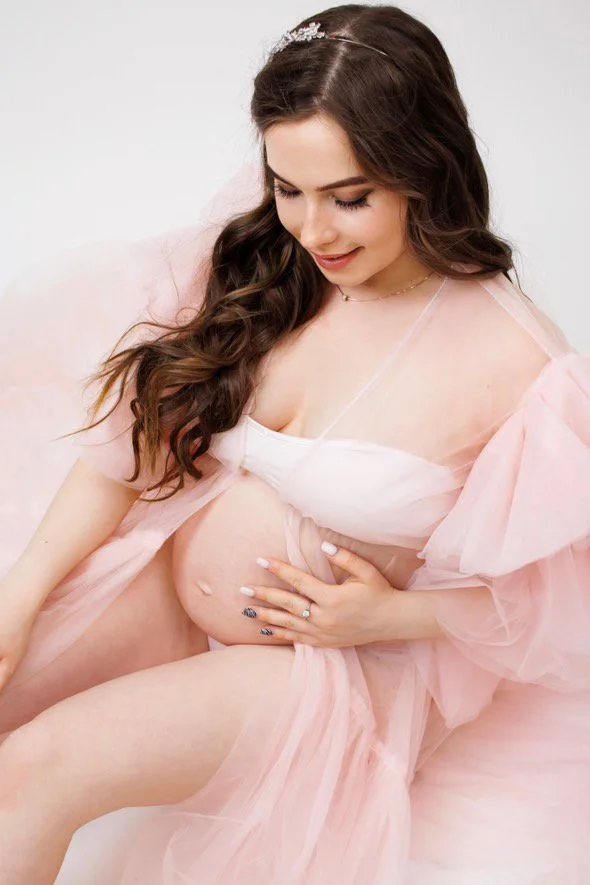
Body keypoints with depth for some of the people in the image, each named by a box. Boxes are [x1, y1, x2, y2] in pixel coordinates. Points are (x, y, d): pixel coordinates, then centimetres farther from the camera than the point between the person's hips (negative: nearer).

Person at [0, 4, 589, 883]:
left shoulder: (517, 370, -21)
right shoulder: (257, 259, -6)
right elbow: (131, 435, -3)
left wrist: (389, 615, -19)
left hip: (330, 664, -4)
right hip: (165, 585, 5)